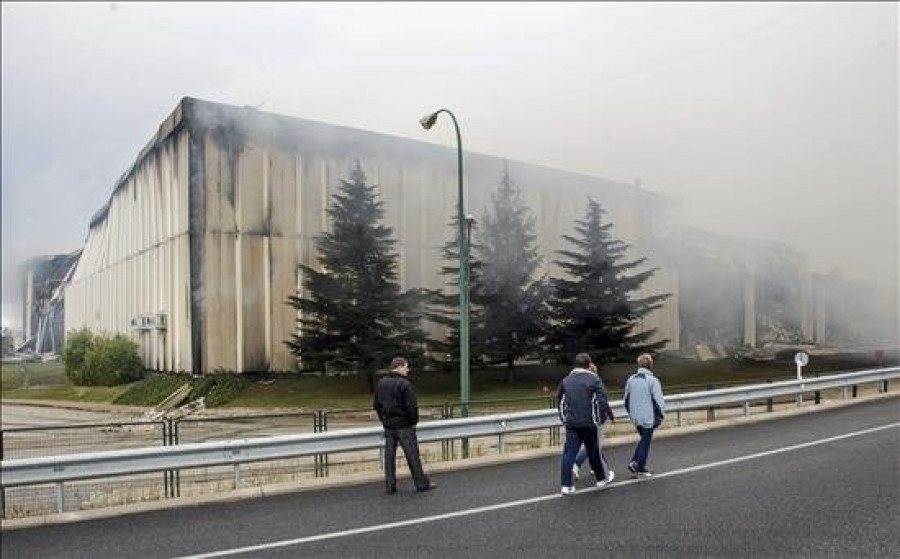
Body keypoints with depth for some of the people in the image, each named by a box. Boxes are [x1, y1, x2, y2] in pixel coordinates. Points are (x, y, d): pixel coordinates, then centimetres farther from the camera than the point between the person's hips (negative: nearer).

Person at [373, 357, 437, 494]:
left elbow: (376, 404, 14)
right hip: (404, 425, -6)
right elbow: (412, 406, -17)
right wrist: (413, 421, -4)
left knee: (389, 456, 9)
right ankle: (422, 483, 10)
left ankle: (390, 486, 12)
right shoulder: (404, 384, -16)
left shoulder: (381, 383, 8)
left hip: (388, 426, 6)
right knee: (412, 455, 2)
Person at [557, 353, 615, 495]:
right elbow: (600, 400, -12)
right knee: (594, 451, 13)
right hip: (589, 423, -3)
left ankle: (566, 485, -2)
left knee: (569, 453, 2)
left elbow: (559, 400, 13)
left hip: (571, 423, 3)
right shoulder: (594, 379, -7)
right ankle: (601, 478, 30)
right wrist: (598, 418, 0)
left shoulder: (566, 380, 7)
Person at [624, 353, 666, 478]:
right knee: (645, 441, 6)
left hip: (636, 417, 5)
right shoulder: (652, 380, -14)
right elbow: (658, 400, -13)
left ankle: (634, 463, 9)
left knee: (644, 439, 21)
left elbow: (627, 399, 11)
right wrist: (661, 415, 1)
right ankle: (640, 469, 10)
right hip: (649, 417, -5)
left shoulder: (631, 380, 3)